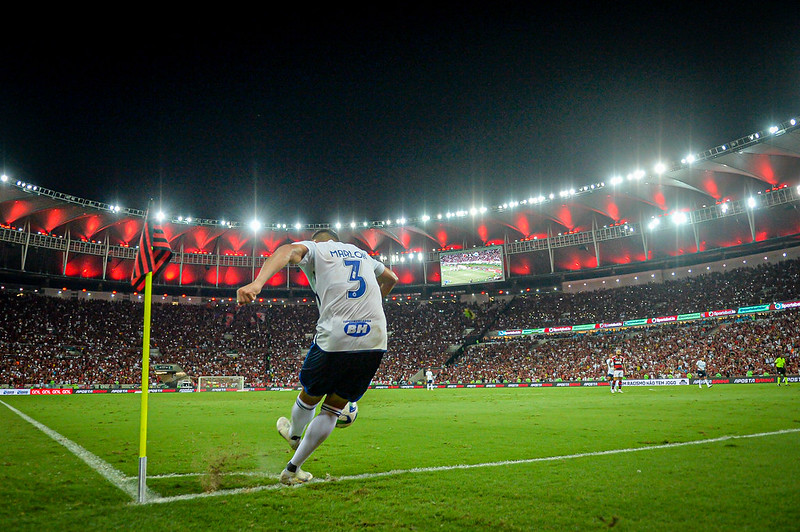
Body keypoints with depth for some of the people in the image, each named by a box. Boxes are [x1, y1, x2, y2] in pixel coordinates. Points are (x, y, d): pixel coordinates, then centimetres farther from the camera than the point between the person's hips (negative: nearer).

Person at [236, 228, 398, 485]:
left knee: (309, 397, 25)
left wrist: (257, 283, -31)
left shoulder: (315, 248, 12)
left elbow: (288, 251, -14)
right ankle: (293, 469, 24)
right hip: (375, 341, 4)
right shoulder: (362, 253, 27)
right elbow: (391, 278, 45)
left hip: (334, 339, -4)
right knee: (333, 408, 17)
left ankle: (294, 436, 51)